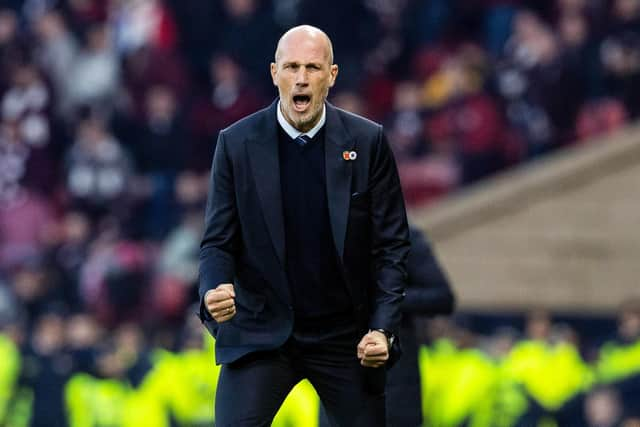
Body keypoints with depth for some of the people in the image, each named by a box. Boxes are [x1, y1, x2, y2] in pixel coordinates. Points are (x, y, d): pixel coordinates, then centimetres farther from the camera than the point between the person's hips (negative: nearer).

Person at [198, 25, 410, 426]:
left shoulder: (367, 141, -4)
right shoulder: (237, 144, -4)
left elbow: (392, 243, -1)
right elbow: (219, 241, -3)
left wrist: (383, 328, -10)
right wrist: (215, 291, -25)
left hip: (346, 334, 1)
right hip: (260, 331, -1)